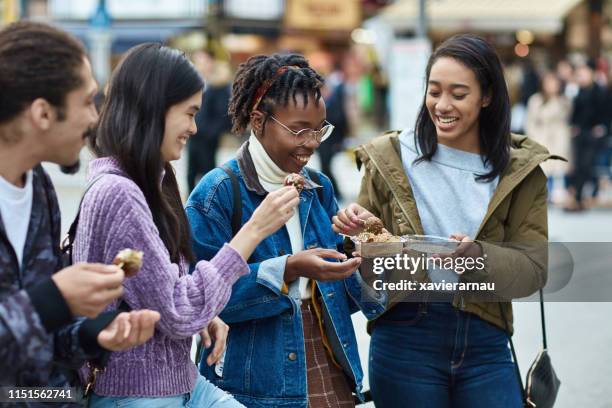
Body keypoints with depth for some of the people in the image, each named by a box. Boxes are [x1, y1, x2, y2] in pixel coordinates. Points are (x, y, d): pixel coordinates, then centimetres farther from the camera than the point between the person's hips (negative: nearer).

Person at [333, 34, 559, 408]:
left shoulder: (520, 169, 2)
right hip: (405, 337, -1)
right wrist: (359, 231, -15)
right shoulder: (391, 158, 0)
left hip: (485, 344, 1)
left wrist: (478, 257, -23)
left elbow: (533, 268, -4)